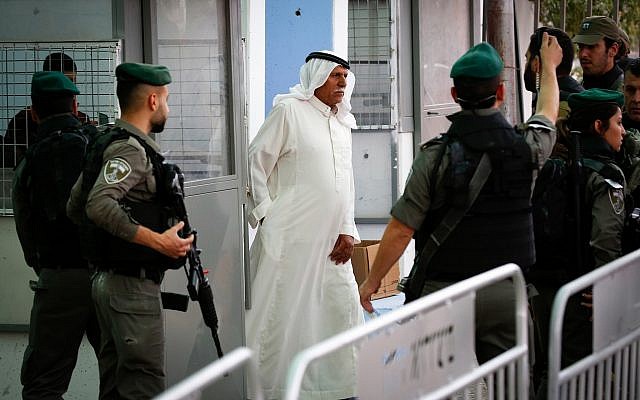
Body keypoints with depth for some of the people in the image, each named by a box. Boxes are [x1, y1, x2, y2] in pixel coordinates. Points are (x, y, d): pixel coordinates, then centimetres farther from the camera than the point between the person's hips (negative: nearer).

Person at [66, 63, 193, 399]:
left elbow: (74, 208, 20)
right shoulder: (130, 148, -14)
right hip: (132, 283, -10)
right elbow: (100, 206, -28)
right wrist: (158, 241, -26)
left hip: (107, 280, 10)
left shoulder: (106, 143, 15)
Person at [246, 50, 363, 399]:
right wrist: (266, 213, -10)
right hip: (290, 238, -7)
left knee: (343, 310, 7)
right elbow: (255, 162, -6)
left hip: (331, 240, 7)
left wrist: (348, 230, 8)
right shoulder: (289, 111, -4)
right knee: (283, 314, -5)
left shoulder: (342, 124, 17)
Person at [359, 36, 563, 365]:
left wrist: (372, 280, 4)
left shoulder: (435, 156, -10)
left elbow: (401, 228, -9)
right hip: (507, 293, 3)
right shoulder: (527, 147, 0)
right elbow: (547, 113, 25)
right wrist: (549, 65, 44)